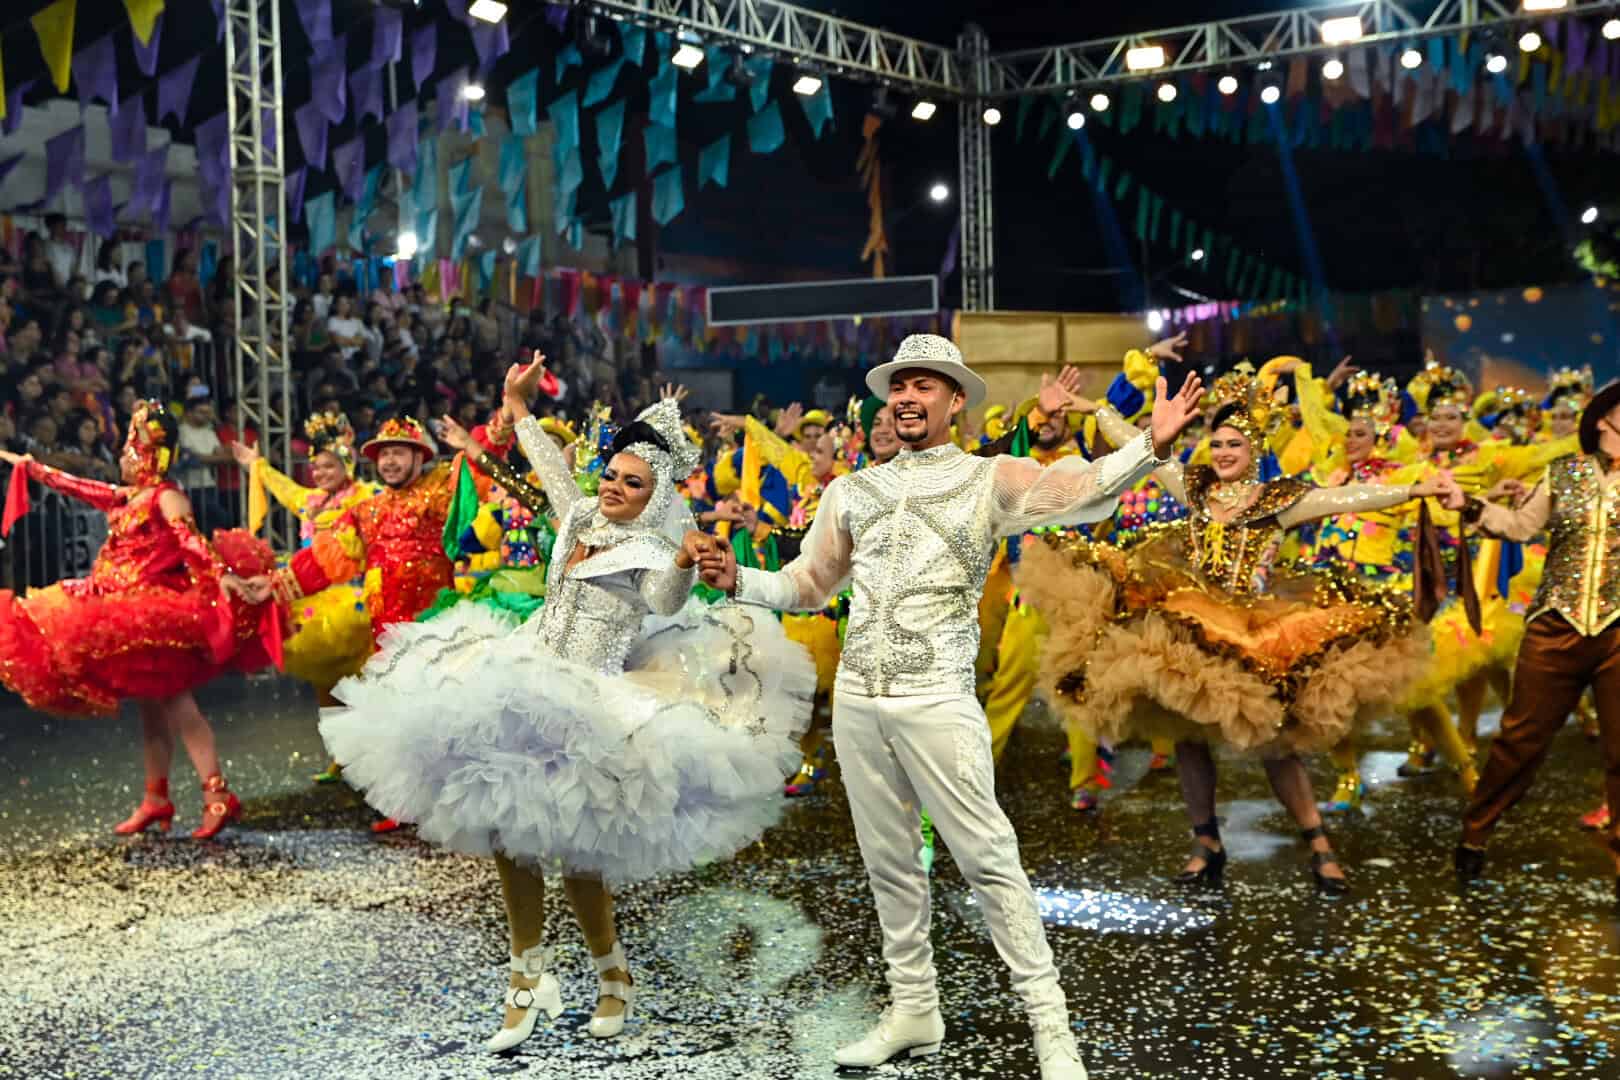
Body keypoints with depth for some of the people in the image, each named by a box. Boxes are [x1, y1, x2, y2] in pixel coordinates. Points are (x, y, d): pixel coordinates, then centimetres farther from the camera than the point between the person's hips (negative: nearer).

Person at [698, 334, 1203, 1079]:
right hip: (856, 699, 5)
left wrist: (1151, 446, -30)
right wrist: (738, 581, 3)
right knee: (887, 861, 12)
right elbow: (808, 584, 19)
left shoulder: (989, 479, 1)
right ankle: (913, 1010, 24)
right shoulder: (851, 492, 14)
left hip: (936, 700, -5)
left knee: (989, 860, -4)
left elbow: (1079, 491, -15)